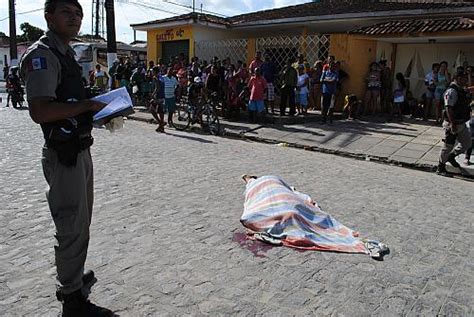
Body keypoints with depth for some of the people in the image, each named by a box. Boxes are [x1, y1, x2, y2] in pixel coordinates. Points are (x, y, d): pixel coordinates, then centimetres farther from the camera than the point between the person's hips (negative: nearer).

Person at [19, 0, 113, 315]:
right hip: (64, 156, -10)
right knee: (73, 228, -1)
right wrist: (87, 105, -21)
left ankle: (73, 278, 41)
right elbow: (40, 111, -26)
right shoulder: (42, 55, -14)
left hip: (79, 151, 10)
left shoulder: (66, 54, 16)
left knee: (80, 224, 22)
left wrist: (96, 107, 10)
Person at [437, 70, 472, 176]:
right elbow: (448, 108, -25)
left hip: (461, 124, 9)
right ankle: (441, 168, 15)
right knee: (448, 146, 1)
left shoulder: (462, 90, 11)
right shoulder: (452, 91, -19)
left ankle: (451, 156, 31)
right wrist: (453, 124, -29)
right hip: (452, 124, -9)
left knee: (468, 143, 15)